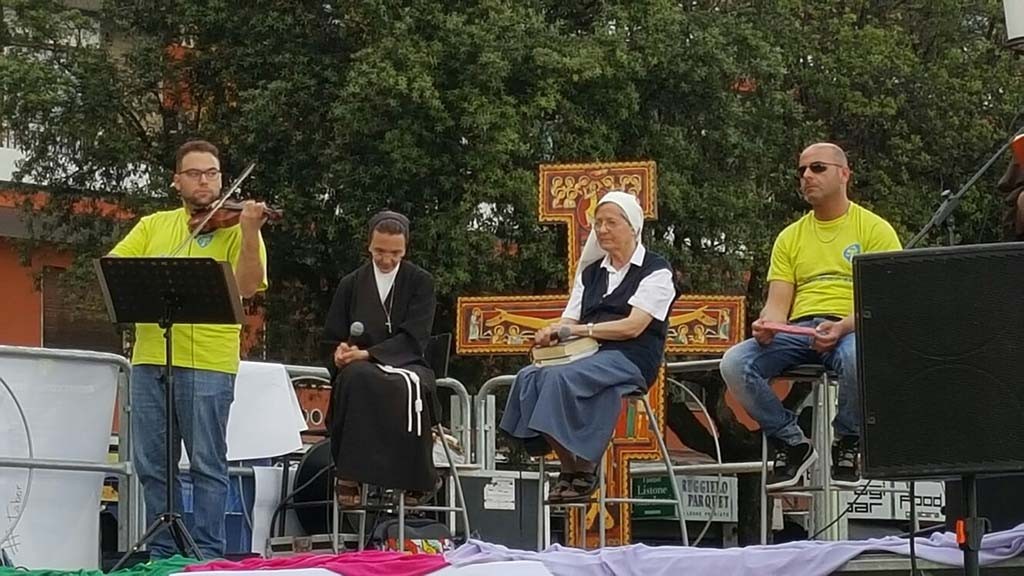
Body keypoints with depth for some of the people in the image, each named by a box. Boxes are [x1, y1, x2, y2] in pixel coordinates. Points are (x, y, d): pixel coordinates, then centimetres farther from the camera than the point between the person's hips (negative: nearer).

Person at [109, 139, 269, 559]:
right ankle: (162, 553, 18)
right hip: (149, 360, 5)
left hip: (208, 365, -5)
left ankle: (207, 555, 3)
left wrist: (248, 231, -24)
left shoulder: (234, 228, 3)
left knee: (207, 464, -3)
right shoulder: (153, 226, 17)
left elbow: (247, 286, -12)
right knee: (152, 464, 9)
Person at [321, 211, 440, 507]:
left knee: (407, 387, -39)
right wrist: (340, 355, -12)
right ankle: (350, 477, -38)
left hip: (406, 364, -1)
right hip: (362, 370, 2)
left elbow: (413, 339, -5)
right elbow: (331, 342, 14)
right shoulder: (351, 285, 15)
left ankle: (415, 480, -25)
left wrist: (368, 354, -20)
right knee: (356, 378, -37)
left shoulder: (421, 282, 8)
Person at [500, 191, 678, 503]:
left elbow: (633, 326, -9)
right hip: (589, 356, 6)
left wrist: (579, 329, -16)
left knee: (561, 376, -33)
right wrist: (551, 333, -9)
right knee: (530, 377, -24)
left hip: (630, 359, -6)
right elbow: (568, 321, 16)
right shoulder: (592, 272, 23)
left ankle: (584, 471, -24)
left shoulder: (656, 271, 3)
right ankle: (570, 468, -23)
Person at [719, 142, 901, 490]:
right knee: (734, 363, -25)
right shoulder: (790, 237, 21)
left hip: (853, 330, -4)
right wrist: (767, 325, -13)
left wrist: (842, 327, -24)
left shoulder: (874, 230, 6)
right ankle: (793, 444, -6)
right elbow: (777, 303, 12)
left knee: (857, 359, -41)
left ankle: (848, 442, -11)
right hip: (798, 331, 4)